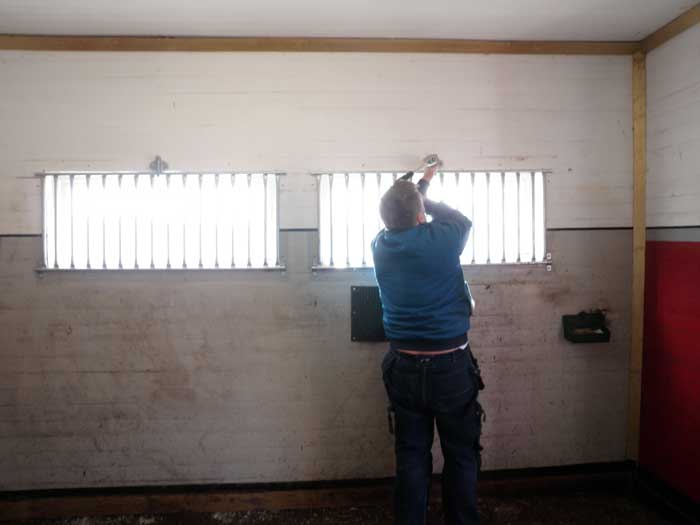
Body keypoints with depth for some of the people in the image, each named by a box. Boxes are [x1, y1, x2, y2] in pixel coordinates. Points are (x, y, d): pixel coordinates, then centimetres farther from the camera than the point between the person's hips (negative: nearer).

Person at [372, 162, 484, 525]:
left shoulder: (381, 244, -3)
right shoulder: (440, 239, -16)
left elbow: (399, 220, 18)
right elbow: (463, 220, 7)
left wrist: (422, 182, 32)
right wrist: (424, 197, 17)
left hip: (403, 367, 4)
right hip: (450, 366, -3)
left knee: (411, 457, 13)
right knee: (461, 455, 13)